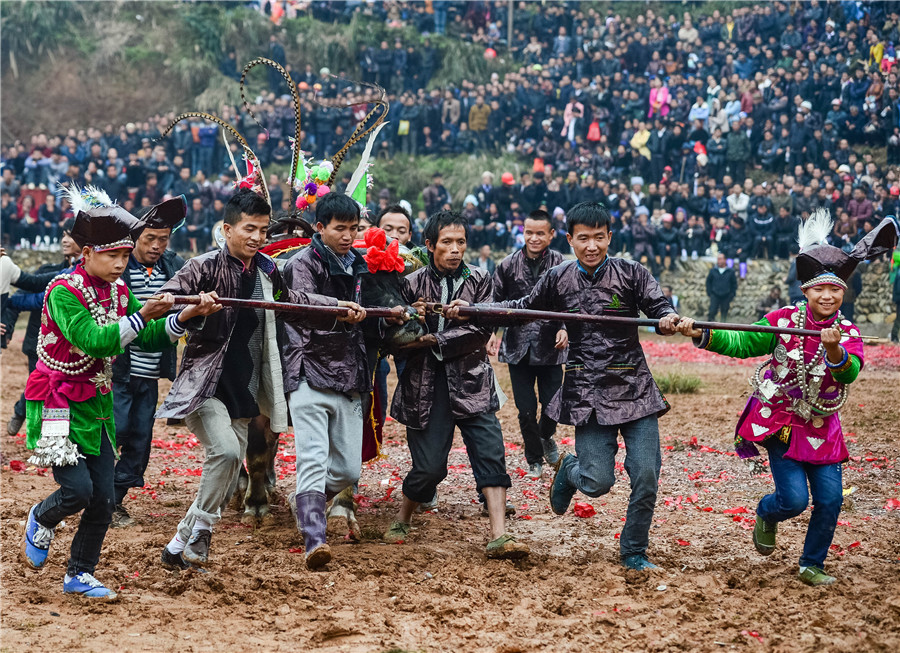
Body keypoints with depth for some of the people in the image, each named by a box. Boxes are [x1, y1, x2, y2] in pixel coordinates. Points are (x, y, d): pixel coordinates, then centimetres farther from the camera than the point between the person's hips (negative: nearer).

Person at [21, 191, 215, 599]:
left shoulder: (118, 292, 4)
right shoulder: (64, 292, -18)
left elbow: (149, 338, 1)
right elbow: (95, 341, -29)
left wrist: (185, 317, -14)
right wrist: (143, 315, -35)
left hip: (98, 403, 7)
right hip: (58, 404, -7)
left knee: (103, 500, 3)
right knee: (78, 490, -14)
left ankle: (79, 575, 19)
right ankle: (41, 520, 20)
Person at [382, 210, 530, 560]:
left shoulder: (478, 280, 5)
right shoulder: (413, 284, 2)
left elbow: (481, 332, -6)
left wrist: (434, 341, -13)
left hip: (471, 384, 1)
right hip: (427, 387, -1)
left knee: (491, 454, -12)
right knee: (429, 466, -2)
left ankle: (498, 536, -15)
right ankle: (401, 519, 26)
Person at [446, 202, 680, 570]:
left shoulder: (630, 274, -1)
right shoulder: (559, 280, 6)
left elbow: (659, 307, -7)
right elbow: (524, 308, 18)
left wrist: (668, 319, -31)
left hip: (634, 388, 0)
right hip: (588, 393, 0)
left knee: (646, 476, -6)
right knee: (597, 482, -8)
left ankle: (633, 551, 17)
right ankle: (569, 470, 30)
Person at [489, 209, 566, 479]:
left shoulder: (561, 265, -3)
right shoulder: (508, 265, 2)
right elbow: (497, 303, 10)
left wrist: (565, 328, -13)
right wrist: (493, 332, -2)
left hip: (550, 347, -1)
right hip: (518, 346, 1)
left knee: (552, 404, 1)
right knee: (526, 409, 3)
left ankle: (546, 437, 37)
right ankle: (534, 460, 24)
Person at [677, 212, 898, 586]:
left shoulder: (848, 333, -3)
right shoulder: (784, 321, -7)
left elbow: (850, 373, -21)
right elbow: (742, 344, -5)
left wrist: (835, 350, -41)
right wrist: (700, 335, -18)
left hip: (822, 428, 3)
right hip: (781, 422, -3)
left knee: (830, 498, -2)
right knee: (794, 498, -12)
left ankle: (812, 565, 20)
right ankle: (766, 514, 26)